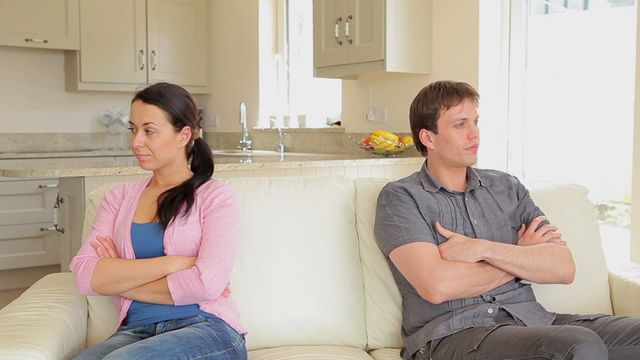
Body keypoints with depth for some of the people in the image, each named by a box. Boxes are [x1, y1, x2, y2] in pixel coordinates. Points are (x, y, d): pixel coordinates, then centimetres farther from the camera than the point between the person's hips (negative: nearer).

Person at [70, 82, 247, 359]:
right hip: (136, 332, 3)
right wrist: (173, 263, -11)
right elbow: (84, 276, 0)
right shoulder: (119, 198, 15)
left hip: (207, 329, -2)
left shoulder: (215, 197, 3)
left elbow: (207, 283, -12)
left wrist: (119, 279, -2)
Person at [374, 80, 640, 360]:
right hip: (451, 332, -5)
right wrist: (521, 256, 0)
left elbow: (564, 268, 5)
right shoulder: (400, 197, 1)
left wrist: (482, 248, -9)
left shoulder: (507, 188, 16)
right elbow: (437, 286, -14)